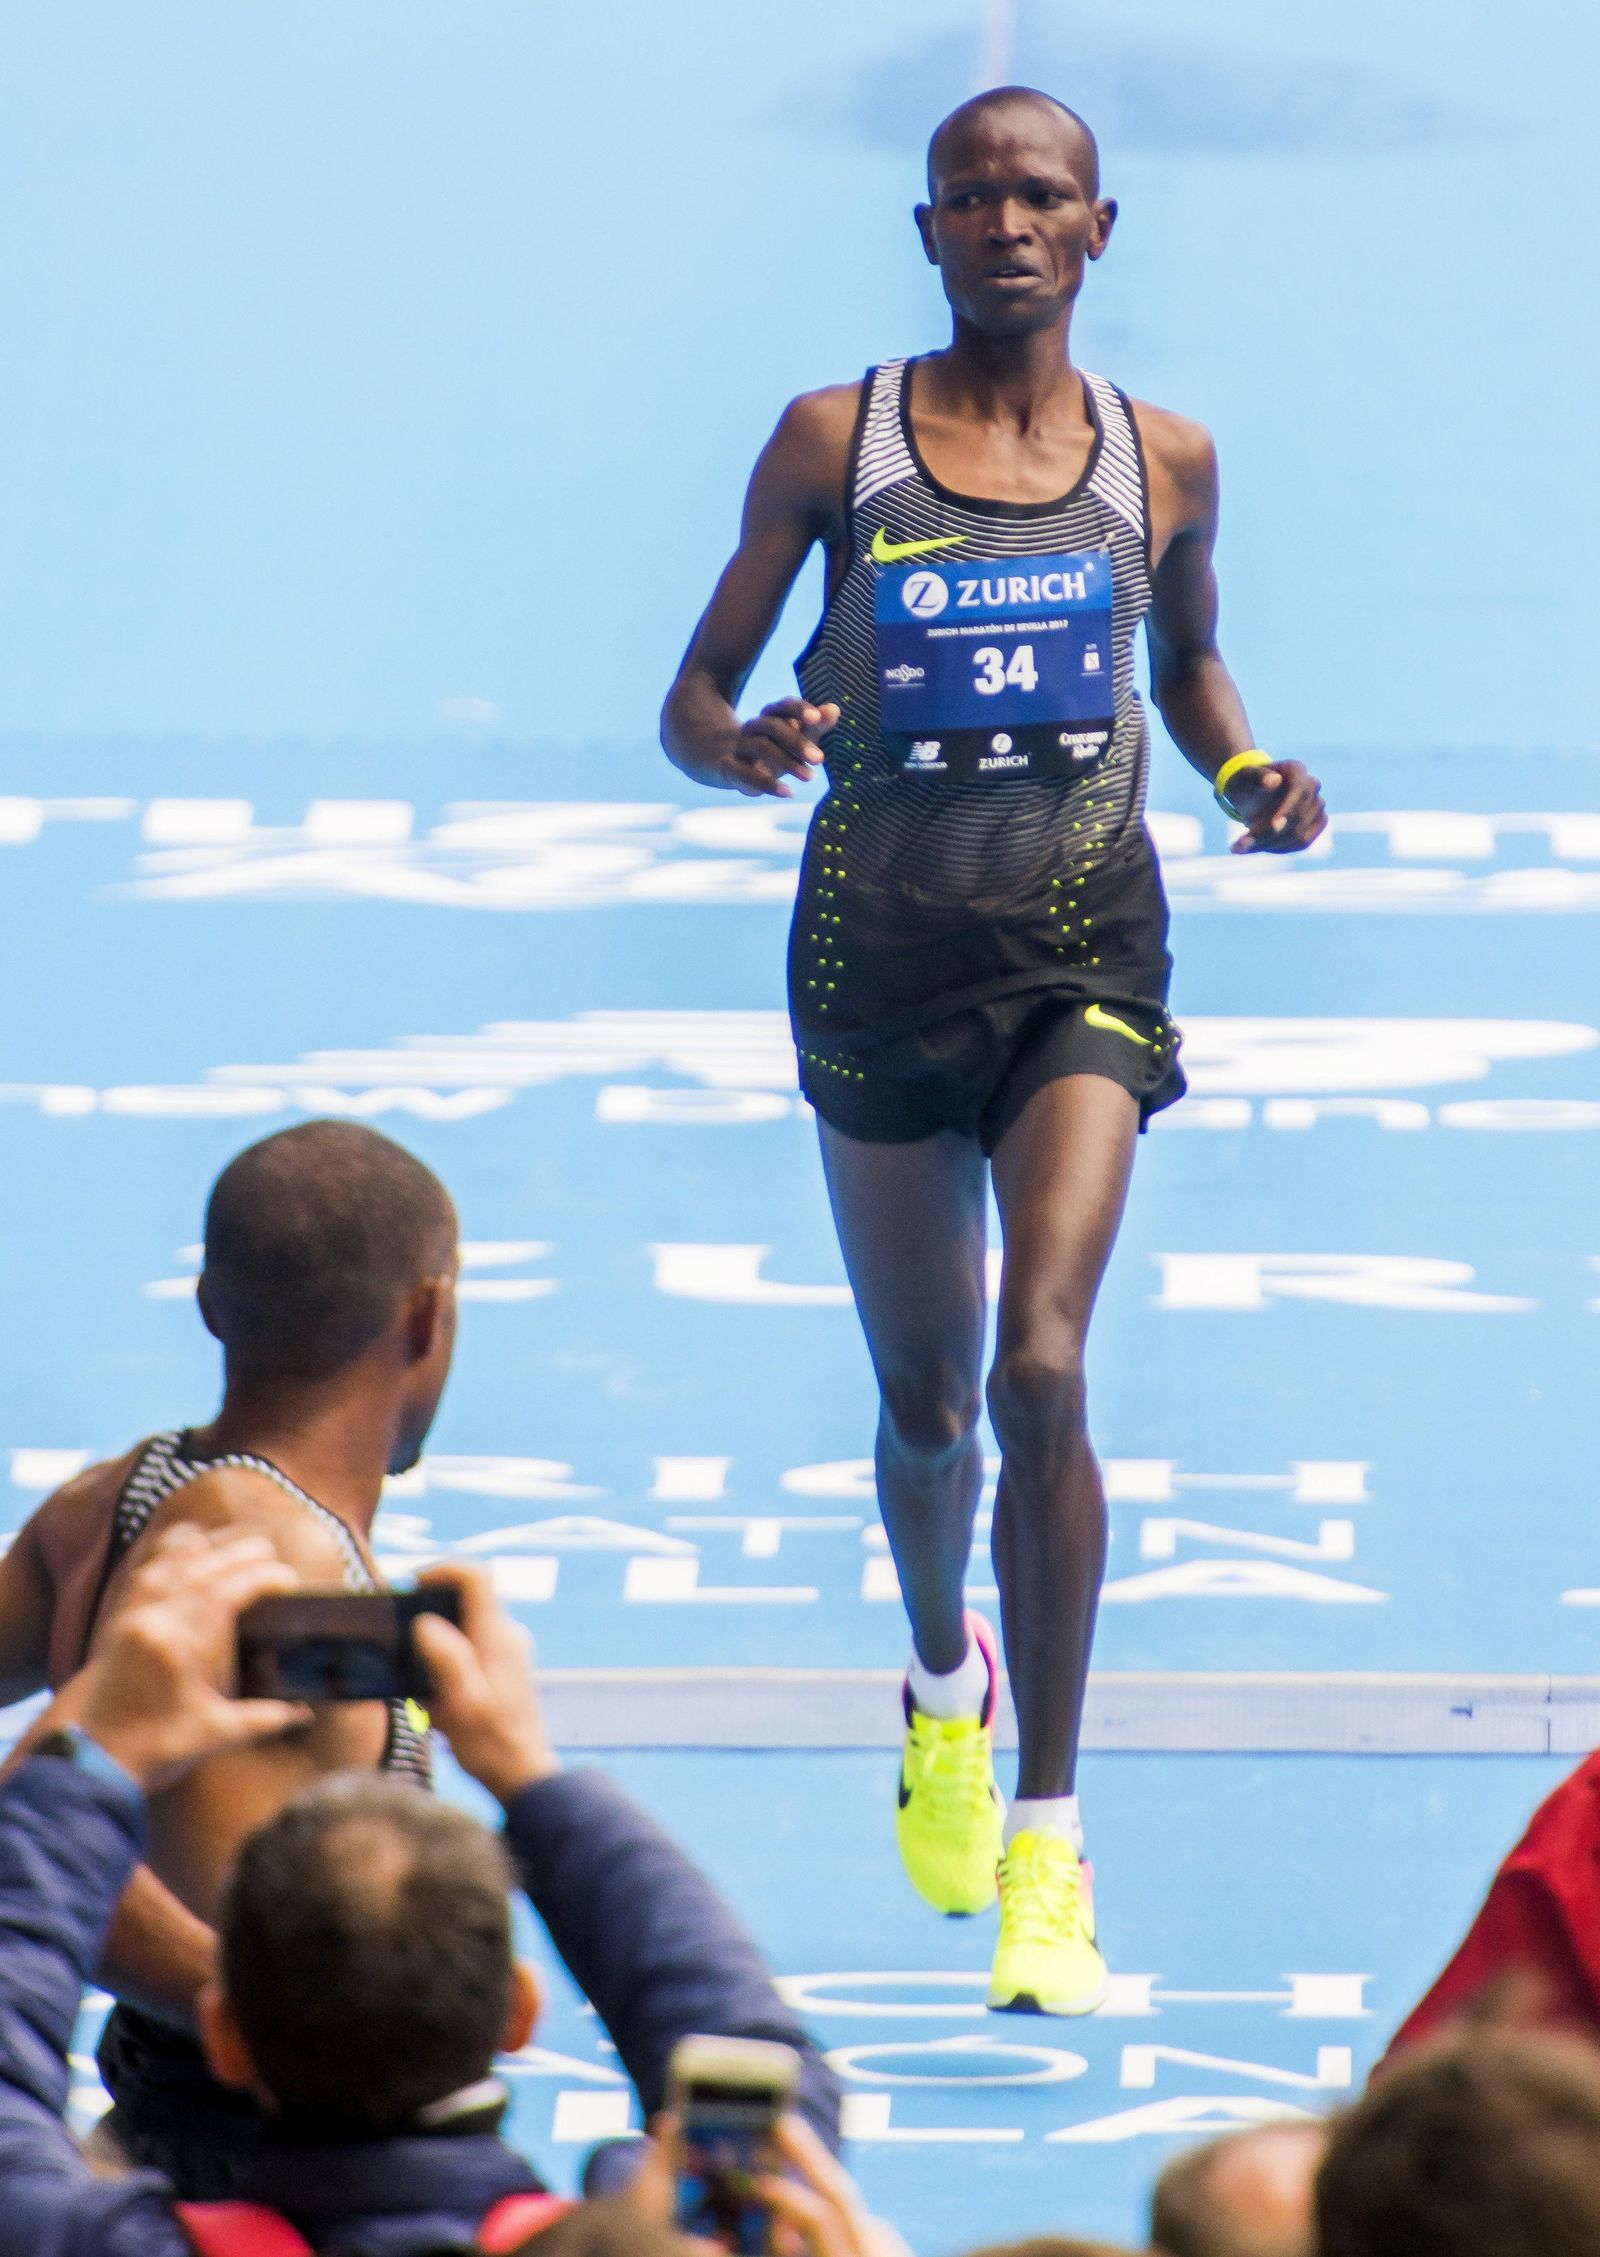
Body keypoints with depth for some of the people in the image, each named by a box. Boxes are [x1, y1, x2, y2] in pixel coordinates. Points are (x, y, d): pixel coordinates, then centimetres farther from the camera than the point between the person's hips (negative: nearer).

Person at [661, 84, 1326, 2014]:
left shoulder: (1162, 462, 3)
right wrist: (748, 747, -22)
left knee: (1040, 1367, -19)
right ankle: (942, 1680, 47)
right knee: (923, 1405, 12)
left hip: (1083, 949, -1)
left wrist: (1245, 769, 0)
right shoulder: (832, 442, -2)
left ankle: (1048, 1843, -13)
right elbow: (693, 700, 1)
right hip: (879, 944, 1)